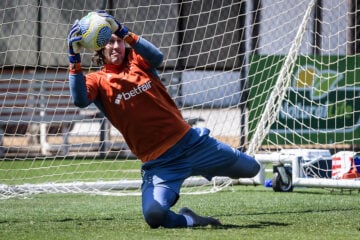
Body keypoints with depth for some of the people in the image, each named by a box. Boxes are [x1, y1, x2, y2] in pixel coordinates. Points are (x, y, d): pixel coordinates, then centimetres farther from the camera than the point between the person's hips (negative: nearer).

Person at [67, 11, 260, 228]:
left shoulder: (137, 61, 5)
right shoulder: (98, 80, 0)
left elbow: (157, 57, -20)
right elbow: (80, 100, -23)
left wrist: (123, 32, -30)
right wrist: (75, 58, -34)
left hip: (192, 142, 3)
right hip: (158, 162, -2)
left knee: (251, 169, 13)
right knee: (154, 214, -30)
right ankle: (190, 220, 3)